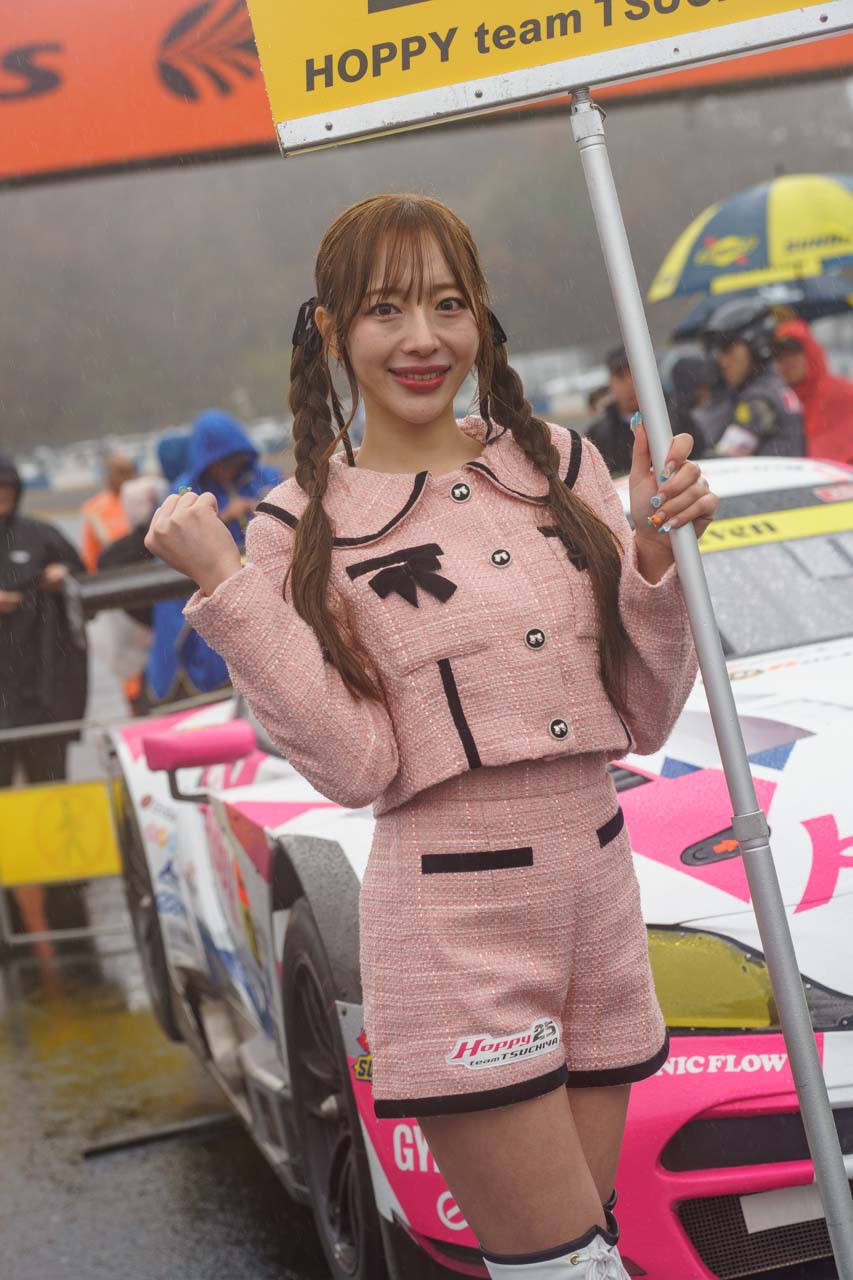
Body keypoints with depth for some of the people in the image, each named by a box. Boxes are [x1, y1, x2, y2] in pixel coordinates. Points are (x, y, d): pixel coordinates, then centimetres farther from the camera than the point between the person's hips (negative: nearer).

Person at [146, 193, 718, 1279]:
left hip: (598, 893, 5)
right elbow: (357, 767, -13)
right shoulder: (306, 527, -2)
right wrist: (226, 588, -16)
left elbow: (645, 717, 8)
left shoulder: (561, 466, 8)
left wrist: (657, 556, -7)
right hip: (454, 922, -4)